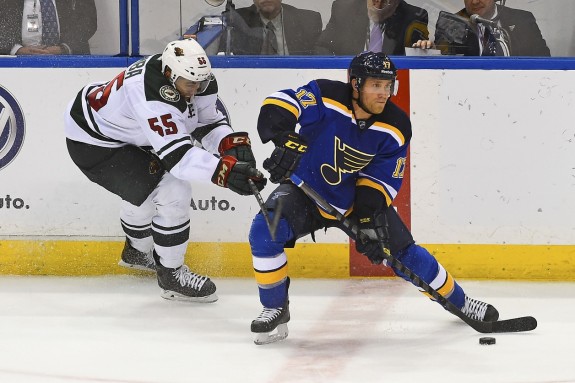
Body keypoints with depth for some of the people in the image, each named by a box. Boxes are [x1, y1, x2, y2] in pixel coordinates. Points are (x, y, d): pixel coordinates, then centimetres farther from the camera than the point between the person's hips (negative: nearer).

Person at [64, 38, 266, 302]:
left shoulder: (198, 80, -12)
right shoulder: (152, 95, -38)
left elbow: (208, 123, -1)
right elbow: (177, 154, -42)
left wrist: (233, 144, -21)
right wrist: (226, 172, -51)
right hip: (93, 142, -9)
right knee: (172, 192, -16)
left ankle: (137, 251, 56)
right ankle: (170, 275, -2)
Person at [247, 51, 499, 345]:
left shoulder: (395, 129, -15)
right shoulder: (326, 97, -26)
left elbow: (382, 179, -10)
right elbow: (278, 105, -35)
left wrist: (367, 219, -23)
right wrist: (286, 140, -53)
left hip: (356, 197, 2)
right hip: (306, 189, -2)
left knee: (402, 252, 0)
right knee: (265, 231, -27)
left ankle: (458, 301, 25)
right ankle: (275, 308, -8)